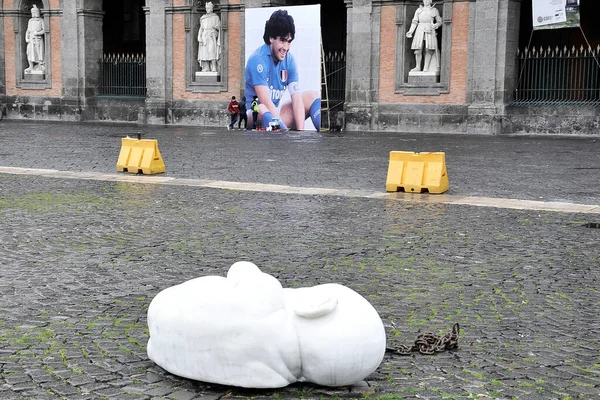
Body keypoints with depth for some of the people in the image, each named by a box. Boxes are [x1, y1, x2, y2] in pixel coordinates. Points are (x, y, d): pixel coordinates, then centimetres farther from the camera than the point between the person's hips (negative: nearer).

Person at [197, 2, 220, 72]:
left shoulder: (215, 17, 8)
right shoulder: (203, 18, 17)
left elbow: (219, 27, 6)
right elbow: (201, 28, 12)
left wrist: (215, 26, -15)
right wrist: (199, 38, 1)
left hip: (212, 36, -3)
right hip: (204, 36, 3)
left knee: (213, 51, -15)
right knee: (204, 52, -5)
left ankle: (214, 68, -17)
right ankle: (206, 68, -5)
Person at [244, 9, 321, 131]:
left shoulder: (289, 60, -1)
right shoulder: (258, 60, -20)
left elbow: (296, 99, -9)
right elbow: (266, 104, -27)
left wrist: (301, 131, -23)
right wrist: (287, 130, -33)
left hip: (276, 115, 7)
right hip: (255, 117, -7)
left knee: (313, 96, -2)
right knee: (261, 110, -38)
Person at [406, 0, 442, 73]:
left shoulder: (434, 10, 12)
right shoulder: (419, 10, 15)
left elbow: (439, 22, 14)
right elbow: (414, 22, 10)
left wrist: (434, 26, -6)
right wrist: (410, 31, -3)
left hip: (430, 31, -1)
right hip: (420, 30, 1)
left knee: (428, 50, -11)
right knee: (418, 50, -8)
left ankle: (425, 68, -7)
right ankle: (418, 67, 7)